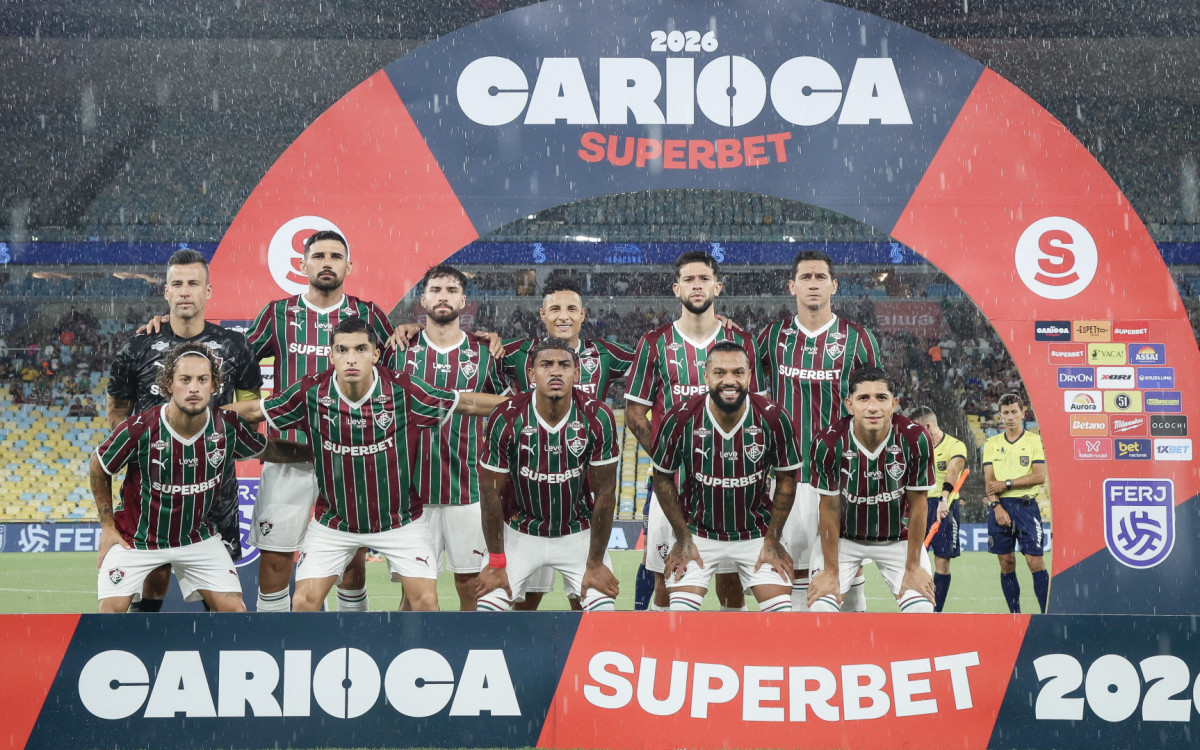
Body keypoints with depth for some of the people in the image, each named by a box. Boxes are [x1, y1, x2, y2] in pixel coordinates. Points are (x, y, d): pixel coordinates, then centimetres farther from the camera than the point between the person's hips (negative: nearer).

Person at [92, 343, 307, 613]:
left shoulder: (228, 426, -15)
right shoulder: (138, 429, -24)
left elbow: (270, 449, 7)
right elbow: (98, 467, -5)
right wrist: (108, 526, -2)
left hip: (197, 537, 2)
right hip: (134, 539, -2)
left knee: (234, 609, -5)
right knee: (111, 611, -12)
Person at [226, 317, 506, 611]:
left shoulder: (402, 389, -17)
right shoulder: (310, 392, -14)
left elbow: (469, 403, -9)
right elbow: (253, 410, 0)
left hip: (399, 519, -1)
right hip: (333, 520, 1)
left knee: (425, 600, -6)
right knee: (305, 602, -4)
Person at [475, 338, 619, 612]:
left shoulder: (598, 418, -18)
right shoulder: (507, 419, -19)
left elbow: (605, 493, -10)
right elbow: (491, 492, -10)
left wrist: (595, 563, -7)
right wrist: (496, 563, -7)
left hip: (579, 532, 0)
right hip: (520, 533, 0)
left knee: (603, 609, -9)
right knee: (488, 606, -9)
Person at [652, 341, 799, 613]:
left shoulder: (772, 418, -15)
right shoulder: (681, 418, -17)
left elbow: (786, 478, -1)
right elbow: (663, 478, -3)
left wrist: (773, 539, -2)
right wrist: (683, 538, -4)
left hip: (757, 534, 1)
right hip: (698, 534, -1)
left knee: (782, 611, -4)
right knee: (680, 615, -8)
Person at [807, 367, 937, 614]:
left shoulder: (915, 439, -22)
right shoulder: (827, 443, -23)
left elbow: (917, 505, -12)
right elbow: (829, 509, -13)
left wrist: (913, 567, -8)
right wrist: (831, 571, -9)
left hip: (899, 538, 1)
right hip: (843, 537, -1)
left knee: (922, 608, -13)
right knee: (820, 607, -16)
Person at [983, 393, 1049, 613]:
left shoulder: (1034, 440, 3)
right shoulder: (992, 444, 11)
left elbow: (1040, 476, -7)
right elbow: (989, 481, 5)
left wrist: (1006, 483, -11)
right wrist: (997, 507, -9)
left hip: (1026, 506, -3)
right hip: (999, 507, 3)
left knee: (1035, 562, -9)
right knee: (1006, 565, 4)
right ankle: (1014, 614, 12)